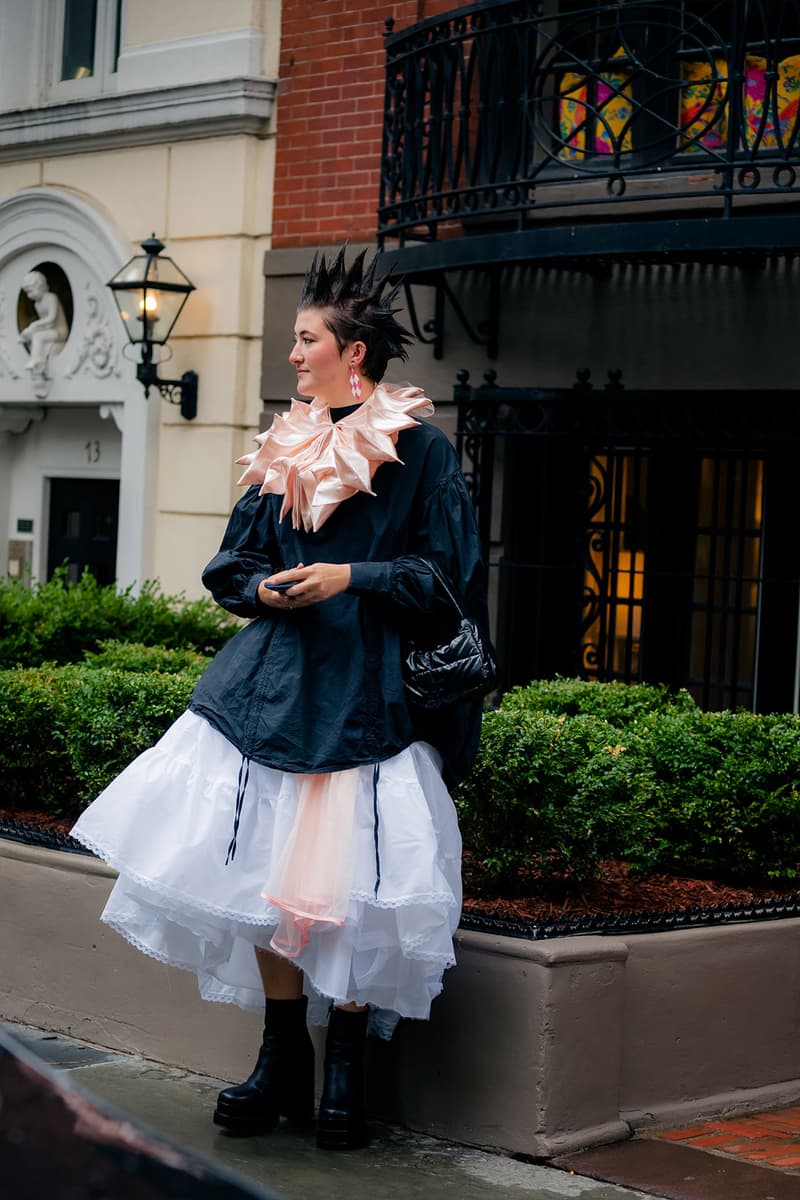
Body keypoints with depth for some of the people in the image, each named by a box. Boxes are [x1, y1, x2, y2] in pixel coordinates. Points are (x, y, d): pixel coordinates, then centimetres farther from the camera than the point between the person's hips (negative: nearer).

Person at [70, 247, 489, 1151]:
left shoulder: (418, 450, -2)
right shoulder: (285, 450, 14)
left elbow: (448, 573, -4)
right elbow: (234, 562, 19)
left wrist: (352, 578, -14)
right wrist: (263, 588, -3)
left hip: (367, 695, -5)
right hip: (274, 684, 5)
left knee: (343, 881, -7)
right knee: (261, 871, 1)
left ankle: (345, 1075, 9)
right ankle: (282, 1060, 15)